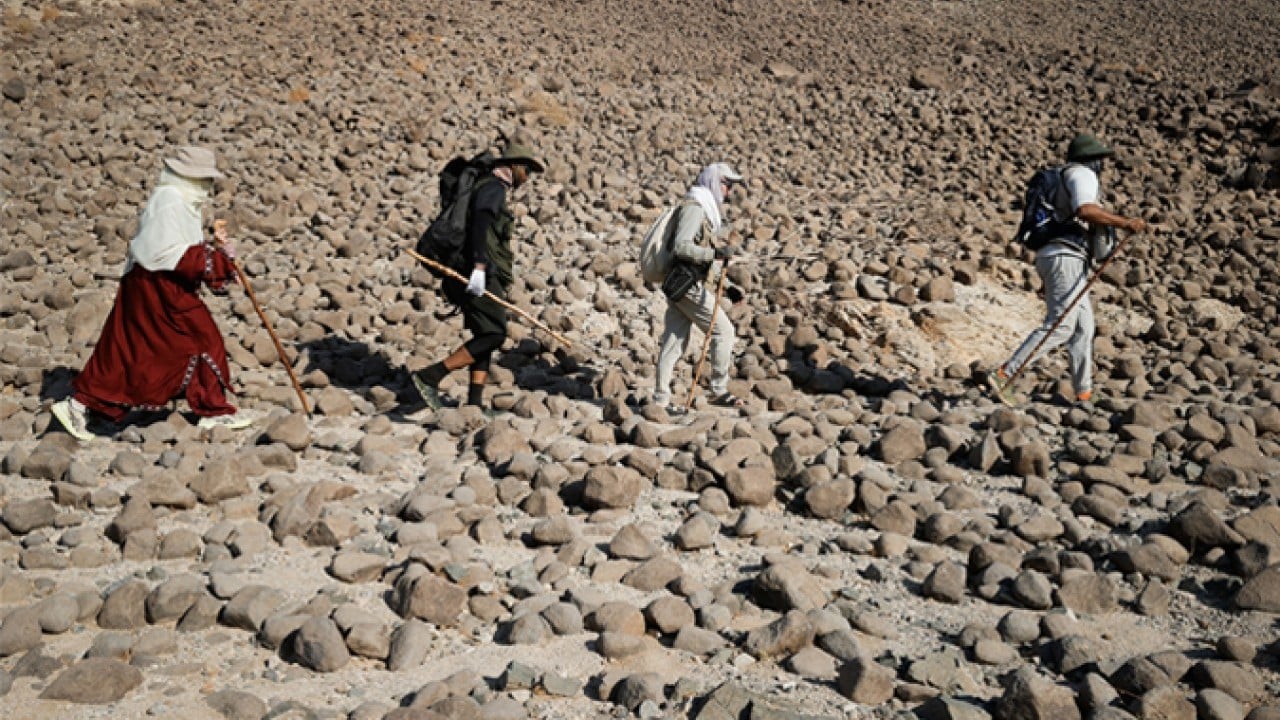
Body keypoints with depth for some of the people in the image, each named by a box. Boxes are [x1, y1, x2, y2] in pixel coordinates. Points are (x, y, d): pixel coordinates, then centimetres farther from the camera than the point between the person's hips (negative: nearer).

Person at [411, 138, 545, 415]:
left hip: (484, 276, 10)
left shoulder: (492, 189, 25)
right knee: (493, 335, -13)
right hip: (484, 275, -10)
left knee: (485, 337, 7)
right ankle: (429, 376, -16)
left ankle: (475, 403, 3)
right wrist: (479, 267, -33)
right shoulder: (493, 188, -7)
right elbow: (480, 223, -23)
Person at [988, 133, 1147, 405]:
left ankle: (1084, 394, 8)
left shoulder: (1063, 179, 27)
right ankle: (1005, 375, -21)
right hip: (1066, 258, -10)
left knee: (1083, 326, 9)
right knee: (1060, 326, -15)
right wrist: (1125, 223, -19)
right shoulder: (1083, 174, -3)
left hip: (1052, 258, 10)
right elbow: (1086, 210, -22)